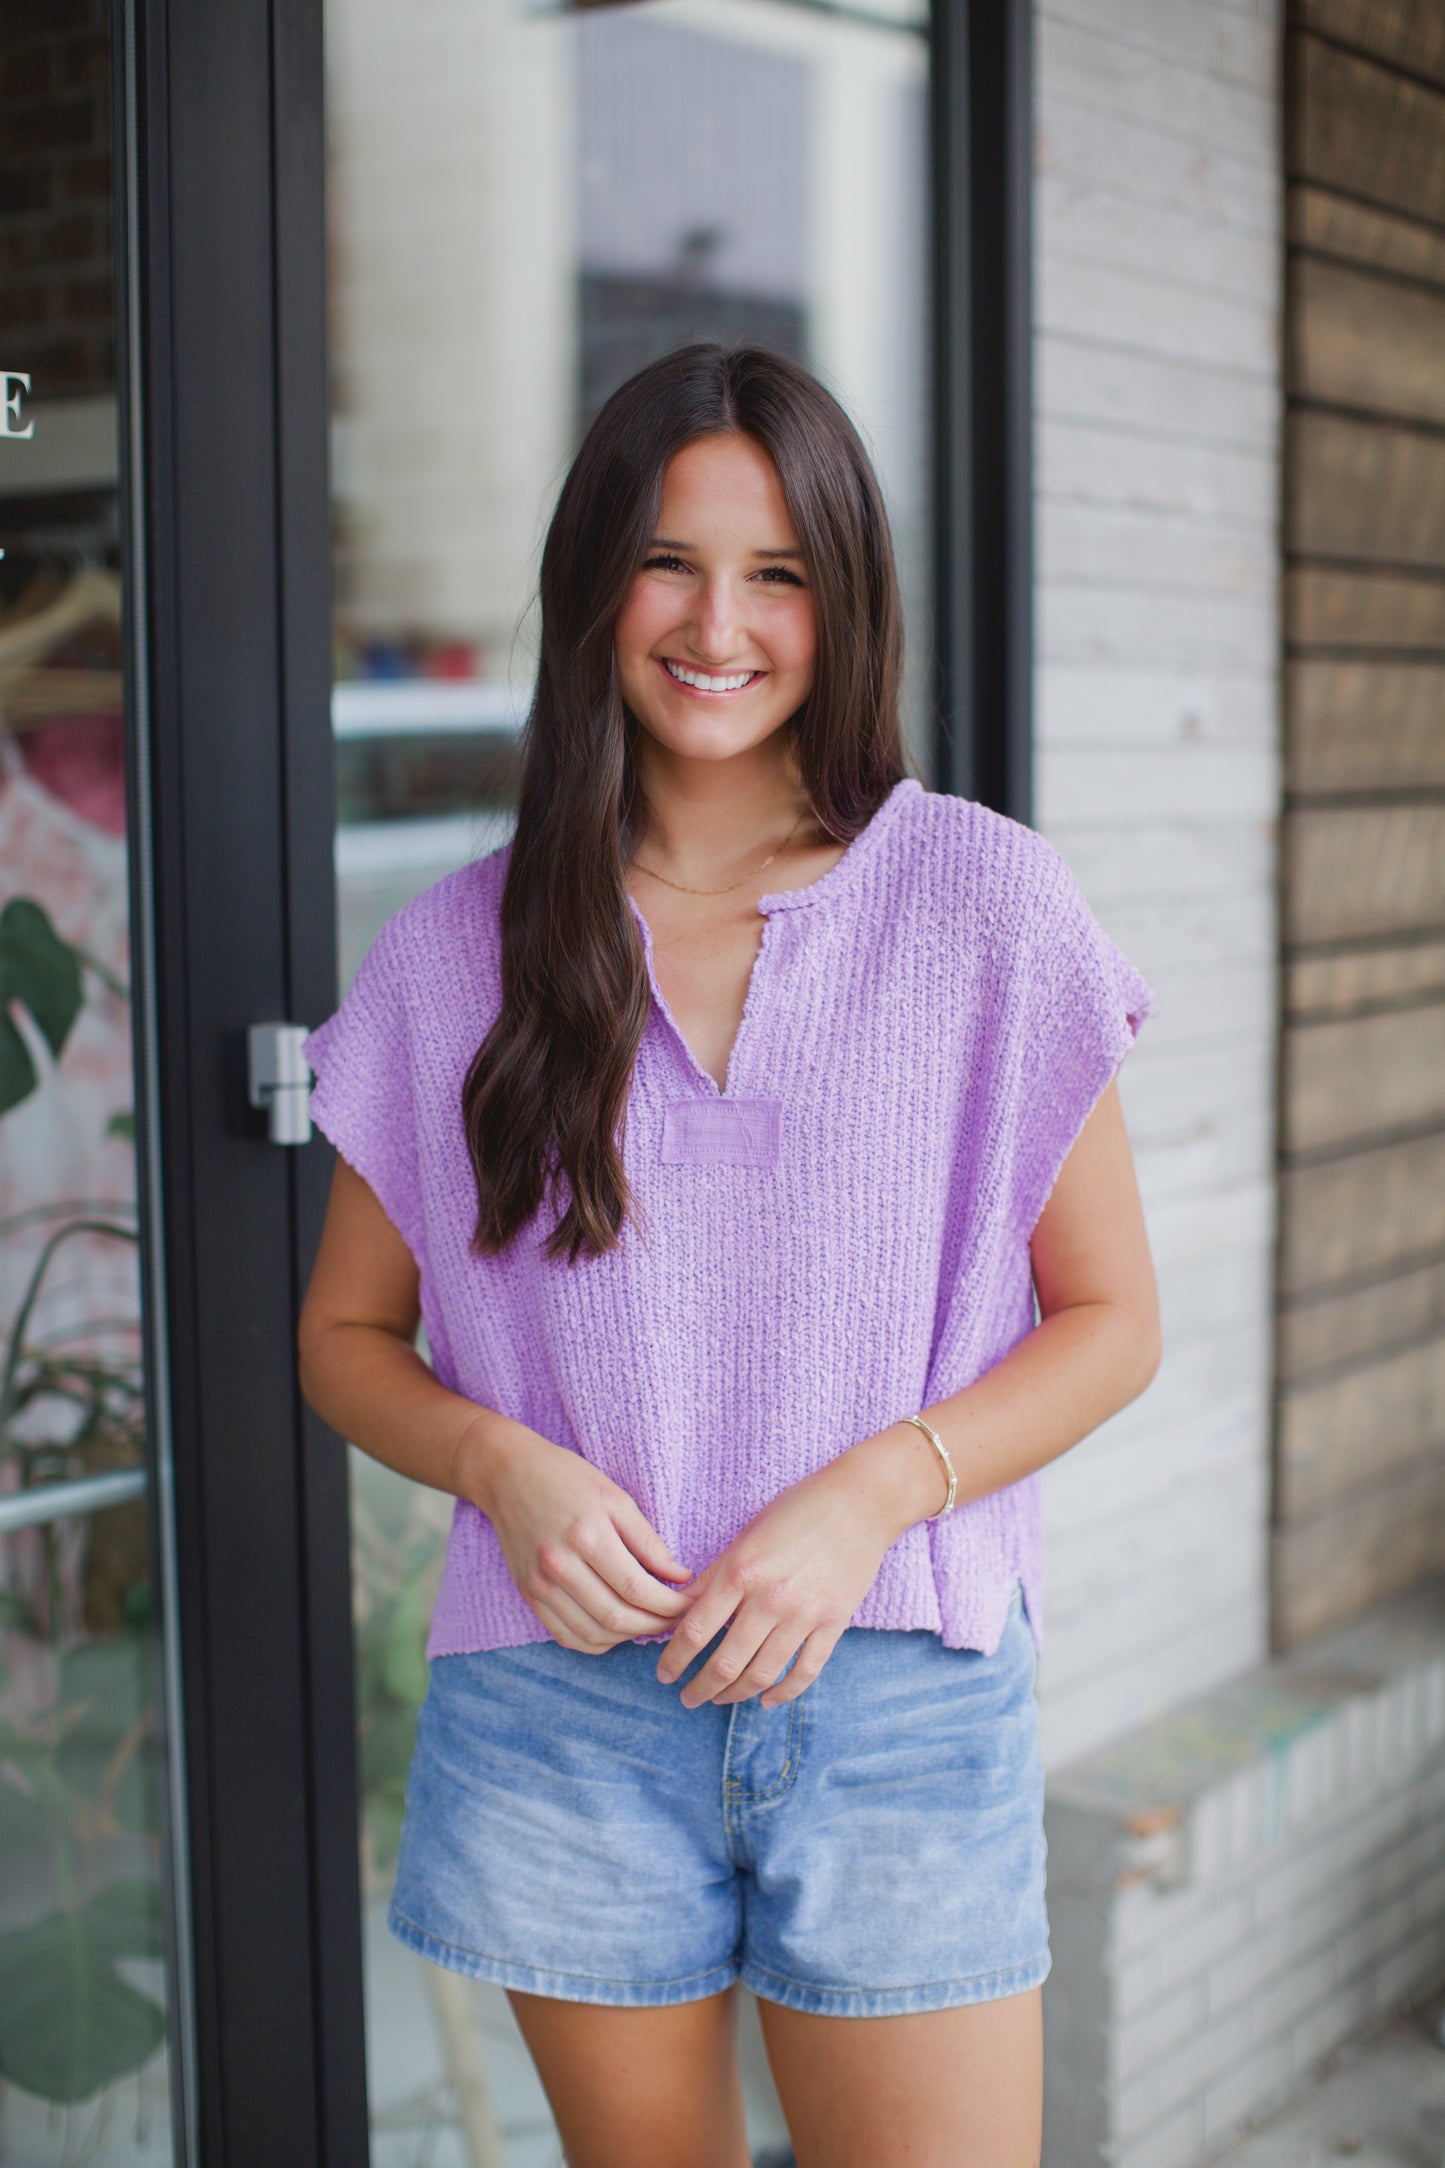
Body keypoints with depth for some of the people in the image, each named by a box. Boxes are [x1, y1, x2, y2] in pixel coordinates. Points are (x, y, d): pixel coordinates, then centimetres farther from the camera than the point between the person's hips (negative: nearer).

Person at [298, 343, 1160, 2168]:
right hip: (564, 1712, 2)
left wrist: (869, 1493, -14)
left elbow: (1110, 1317, 1)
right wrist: (502, 1466, -12)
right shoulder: (460, 951, 1)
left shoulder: (982, 903, -3)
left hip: (903, 1696, -1)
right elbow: (348, 1335, 8)